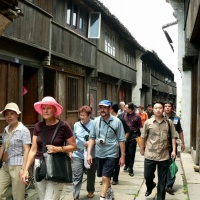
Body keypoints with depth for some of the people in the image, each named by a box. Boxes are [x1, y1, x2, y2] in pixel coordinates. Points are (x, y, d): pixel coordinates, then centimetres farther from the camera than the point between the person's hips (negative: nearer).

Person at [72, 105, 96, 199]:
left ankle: (90, 191, 39)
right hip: (78, 154, 2)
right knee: (77, 176, -4)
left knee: (91, 174, 17)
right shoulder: (76, 125, 4)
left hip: (91, 154, -1)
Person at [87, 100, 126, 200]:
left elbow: (121, 140, -5)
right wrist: (89, 153, -3)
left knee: (105, 177, -10)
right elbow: (92, 138, 3)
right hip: (99, 154, 4)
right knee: (105, 177, 21)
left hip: (111, 154, -4)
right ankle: (109, 192, 46)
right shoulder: (96, 121, -2)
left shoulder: (116, 121, -10)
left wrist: (122, 156, -4)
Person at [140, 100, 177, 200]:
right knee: (147, 176, 12)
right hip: (150, 155, 0)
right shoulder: (148, 122, -3)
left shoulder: (169, 122, -2)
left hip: (164, 156, 0)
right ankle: (150, 186, 46)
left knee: (162, 180, 9)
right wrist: (142, 149, 11)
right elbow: (143, 137, 6)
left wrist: (174, 150, -4)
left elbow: (173, 137, 2)